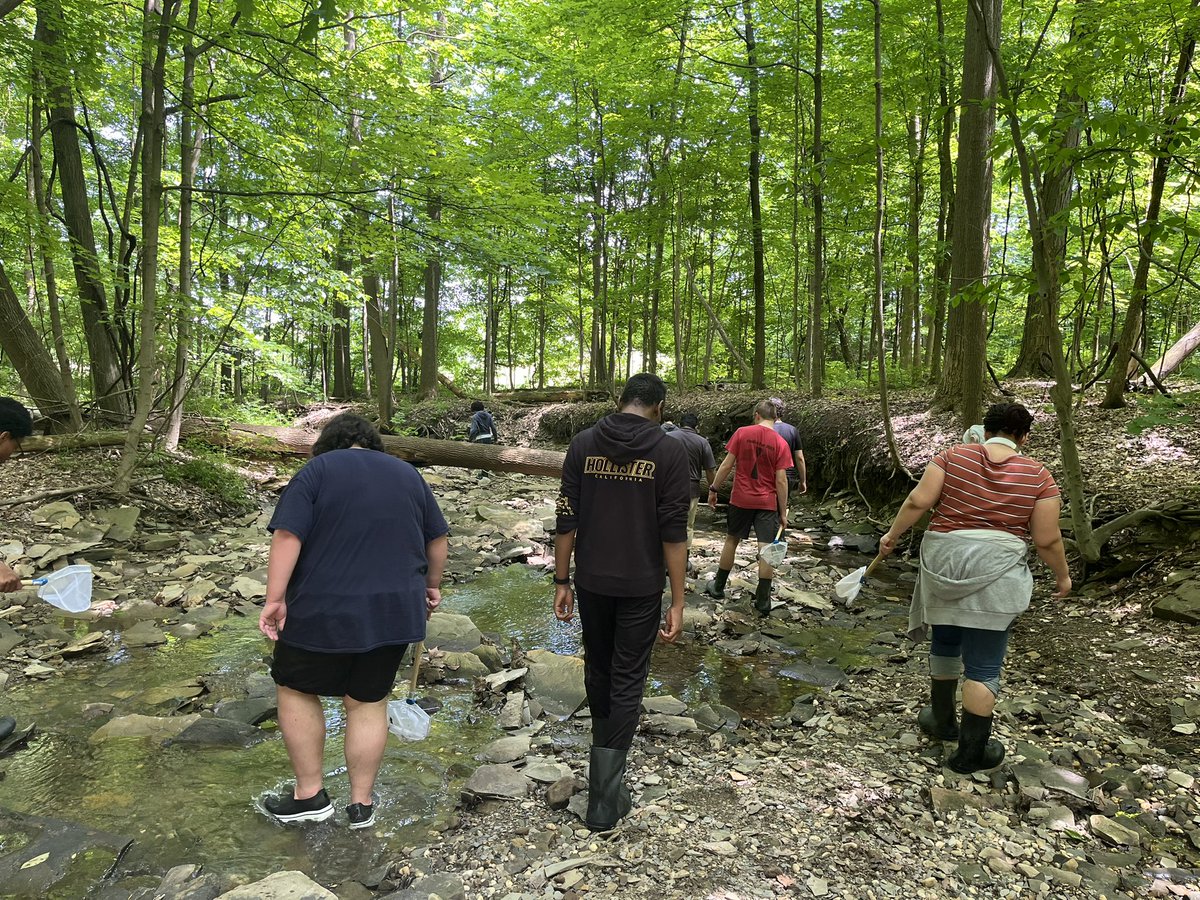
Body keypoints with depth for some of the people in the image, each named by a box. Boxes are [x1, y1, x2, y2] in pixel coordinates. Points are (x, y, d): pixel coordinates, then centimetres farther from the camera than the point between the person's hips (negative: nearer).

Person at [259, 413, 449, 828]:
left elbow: (288, 536, -13)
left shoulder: (316, 471, -2)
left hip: (324, 611, -3)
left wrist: (275, 598, -11)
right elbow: (437, 539, 14)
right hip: (394, 612, 4)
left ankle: (309, 795, 22)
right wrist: (431, 585, 26)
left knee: (296, 690, 17)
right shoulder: (407, 474, 11)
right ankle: (362, 804, 22)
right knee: (368, 702, 14)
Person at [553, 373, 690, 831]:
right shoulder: (669, 451, -9)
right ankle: (605, 797, 8)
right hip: (641, 587, -3)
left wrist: (562, 580, 5)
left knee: (597, 668, 22)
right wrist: (677, 601, -6)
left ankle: (604, 747, 45)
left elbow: (567, 519, -3)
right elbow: (673, 532, -11)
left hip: (592, 582, 3)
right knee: (627, 681, 6)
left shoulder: (583, 443, -2)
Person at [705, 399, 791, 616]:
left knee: (732, 541, 17)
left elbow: (727, 464, -7)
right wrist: (783, 512, -2)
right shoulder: (781, 443, -6)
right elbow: (781, 480, -8)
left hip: (741, 499, 1)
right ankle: (763, 601, 4)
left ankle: (718, 587, 28)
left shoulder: (742, 433, -6)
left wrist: (714, 489, 3)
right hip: (768, 503, -1)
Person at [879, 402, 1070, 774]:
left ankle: (943, 720, 37)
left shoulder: (954, 456, 1)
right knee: (983, 665, 5)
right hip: (995, 572, -2)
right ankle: (971, 752, 13)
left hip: (943, 561, 2)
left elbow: (919, 501, -6)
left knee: (944, 643, 22)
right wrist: (1062, 575, 16)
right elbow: (1047, 539, 0)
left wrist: (892, 535, 6)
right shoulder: (1038, 475, 0)